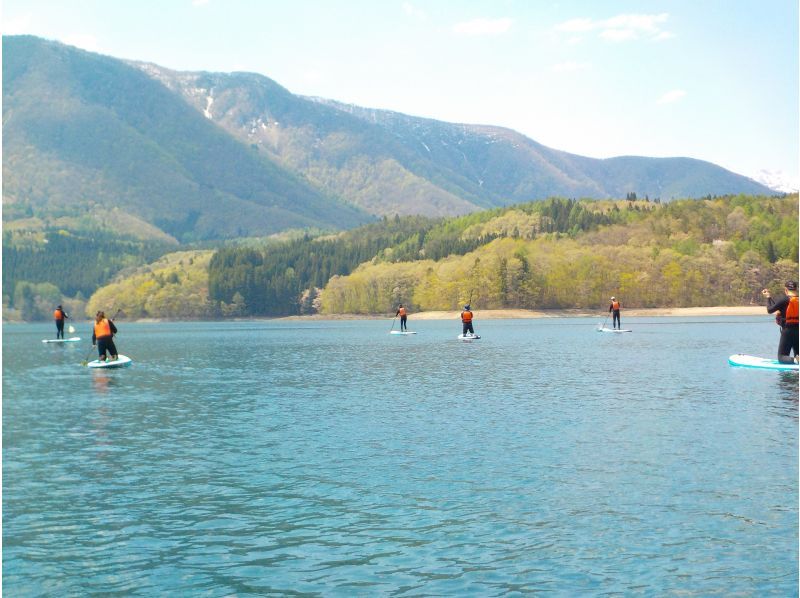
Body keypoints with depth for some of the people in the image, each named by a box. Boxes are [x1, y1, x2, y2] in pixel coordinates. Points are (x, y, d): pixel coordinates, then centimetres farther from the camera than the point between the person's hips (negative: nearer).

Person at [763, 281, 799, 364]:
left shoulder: (784, 299, -11)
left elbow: (770, 310, -6)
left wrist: (768, 297, 8)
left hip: (787, 330, -5)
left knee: (781, 357, 2)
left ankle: (795, 360, -29)